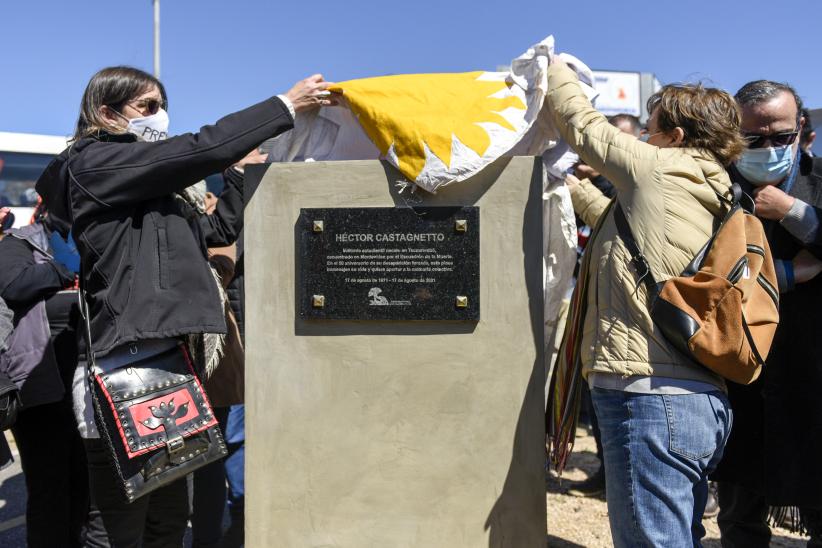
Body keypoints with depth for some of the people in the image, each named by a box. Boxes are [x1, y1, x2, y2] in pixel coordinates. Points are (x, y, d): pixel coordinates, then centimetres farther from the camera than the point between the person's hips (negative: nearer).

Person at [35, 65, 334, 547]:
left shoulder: (149, 189, 21)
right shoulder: (95, 162, -5)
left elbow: (218, 228, 22)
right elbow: (202, 150, -13)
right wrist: (287, 105, -6)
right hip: (127, 362, -10)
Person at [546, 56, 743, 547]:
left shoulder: (662, 168, -4)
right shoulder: (709, 199, 21)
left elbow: (581, 123, 8)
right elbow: (616, 220, 35)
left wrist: (551, 66, 25)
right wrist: (569, 182, 44)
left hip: (652, 397, -10)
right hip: (700, 401, 10)